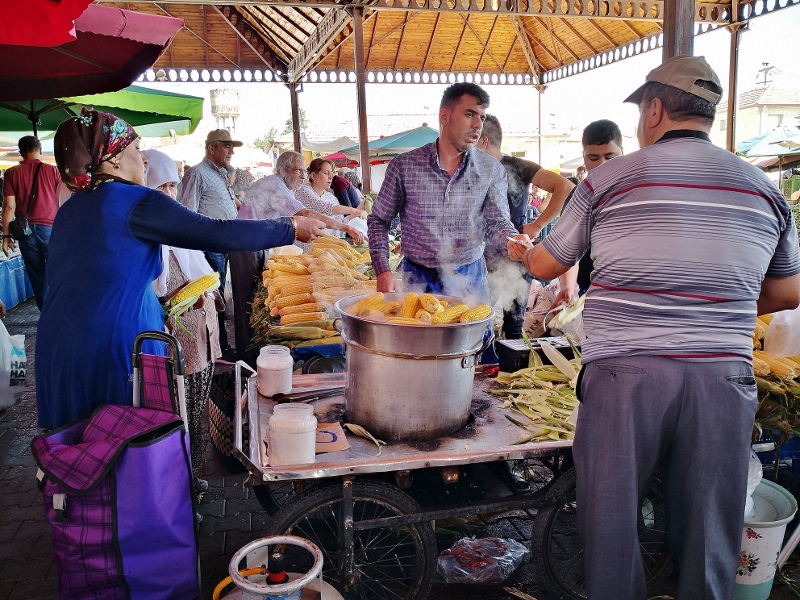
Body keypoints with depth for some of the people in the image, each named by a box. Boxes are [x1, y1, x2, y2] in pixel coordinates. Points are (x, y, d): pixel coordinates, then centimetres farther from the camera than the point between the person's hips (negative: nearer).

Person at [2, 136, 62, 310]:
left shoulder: (12, 173, 1)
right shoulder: (52, 171, -1)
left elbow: (9, 206, -3)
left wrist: (6, 235, 2)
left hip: (25, 230, 1)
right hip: (51, 228, -1)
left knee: (37, 276, 9)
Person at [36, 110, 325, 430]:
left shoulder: (69, 210, 12)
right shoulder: (137, 202, -12)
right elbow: (218, 234, -14)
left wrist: (160, 303, 23)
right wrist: (291, 228, -4)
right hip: (115, 349, -8)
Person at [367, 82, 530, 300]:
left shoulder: (492, 170, -1)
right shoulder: (404, 166, -6)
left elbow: (496, 222, -4)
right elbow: (379, 220, 3)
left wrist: (513, 240, -27)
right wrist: (383, 271, -9)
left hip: (470, 281, 2)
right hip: (417, 281, -1)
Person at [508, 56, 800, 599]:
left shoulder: (610, 178, 0)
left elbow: (547, 266, 9)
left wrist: (519, 252, 31)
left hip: (623, 374, -3)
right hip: (724, 376, 3)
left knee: (612, 519, 12)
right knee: (708, 532, 14)